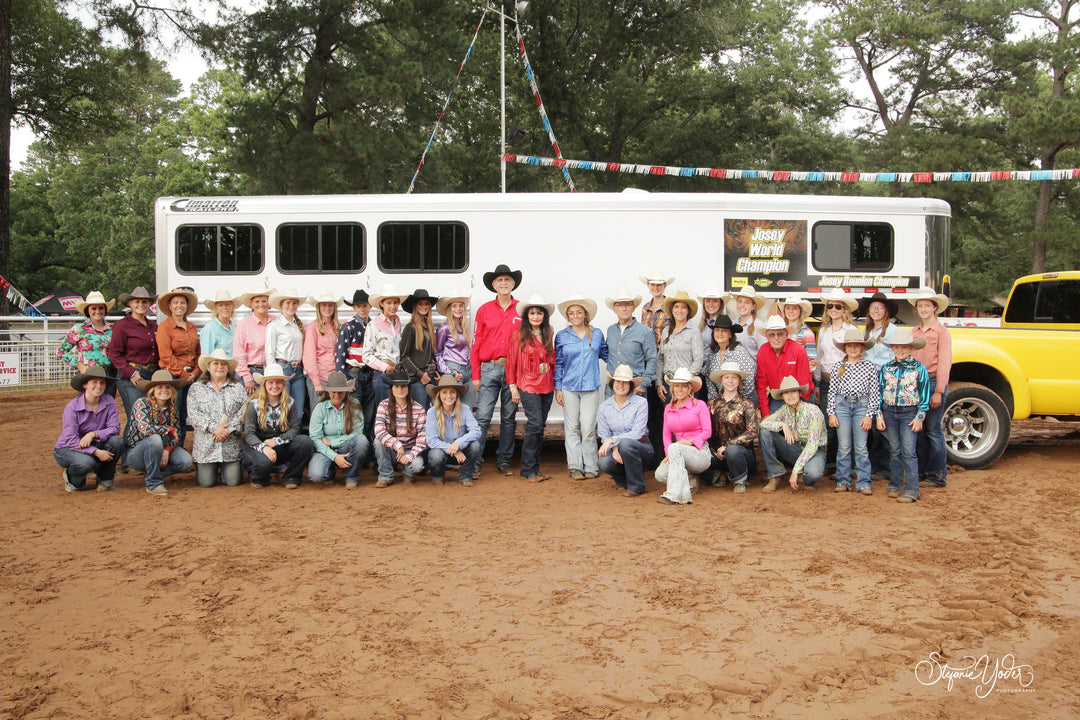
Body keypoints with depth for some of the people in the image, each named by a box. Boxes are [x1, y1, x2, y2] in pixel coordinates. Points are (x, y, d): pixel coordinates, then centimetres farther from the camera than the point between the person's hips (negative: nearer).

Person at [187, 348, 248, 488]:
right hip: (206, 444, 0)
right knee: (206, 483, -3)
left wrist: (229, 429, -14)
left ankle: (234, 467, 29)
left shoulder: (237, 387, 11)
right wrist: (214, 428, -16)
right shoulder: (196, 388, 9)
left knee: (233, 482, -4)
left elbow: (244, 411, 0)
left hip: (232, 445, 1)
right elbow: (193, 414, -4)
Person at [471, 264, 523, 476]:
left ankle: (504, 461, 17)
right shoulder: (484, 310, 7)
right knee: (482, 417, -6)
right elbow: (476, 344, 6)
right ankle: (475, 461, -2)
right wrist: (475, 375, 0)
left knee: (509, 418, 7)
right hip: (489, 368, -1)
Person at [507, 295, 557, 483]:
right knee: (535, 424, -12)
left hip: (547, 386, 5)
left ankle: (535, 467, 14)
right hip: (529, 386, -5)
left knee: (540, 426, 7)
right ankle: (528, 470, -5)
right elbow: (511, 361, 0)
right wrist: (513, 386, -3)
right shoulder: (520, 335, -3)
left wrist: (554, 382, 10)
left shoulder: (548, 335, 11)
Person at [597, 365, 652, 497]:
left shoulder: (641, 403, -11)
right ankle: (624, 479, 8)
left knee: (626, 443, -36)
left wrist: (612, 440, -27)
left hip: (642, 446, -3)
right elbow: (604, 435, 1)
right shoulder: (604, 407, 1)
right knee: (604, 462, -30)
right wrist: (614, 448, -21)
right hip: (615, 448, 3)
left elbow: (637, 433, -18)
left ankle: (636, 485, -14)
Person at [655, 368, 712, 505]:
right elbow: (666, 433, 12)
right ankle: (689, 480, 3)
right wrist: (669, 454, -6)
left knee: (675, 447, -36)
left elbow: (707, 431, -4)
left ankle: (674, 494, -39)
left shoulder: (700, 405, 1)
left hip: (700, 453, -5)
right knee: (660, 474, -26)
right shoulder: (668, 408, 16)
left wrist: (691, 441, -21)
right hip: (678, 455, 5)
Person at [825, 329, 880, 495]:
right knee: (843, 447, 2)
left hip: (862, 406, -1)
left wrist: (870, 415, -2)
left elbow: (875, 393, 3)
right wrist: (831, 413, 2)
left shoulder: (870, 367, 4)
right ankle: (843, 481, 11)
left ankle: (863, 483, 6)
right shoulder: (837, 368, 8)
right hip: (842, 405, 1)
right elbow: (832, 392, 9)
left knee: (861, 448, 0)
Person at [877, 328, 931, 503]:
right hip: (889, 412, 3)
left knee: (908, 451, -6)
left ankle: (911, 489, -3)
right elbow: (880, 392, 10)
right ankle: (895, 484, 19)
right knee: (894, 450, 10)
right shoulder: (886, 368, 5)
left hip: (909, 413, -3)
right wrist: (879, 415, 4)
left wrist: (920, 417, -5)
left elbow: (924, 394, -1)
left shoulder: (919, 368, -3)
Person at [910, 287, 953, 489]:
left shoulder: (941, 332, -4)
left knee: (933, 430, -4)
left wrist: (938, 391, -14)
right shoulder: (915, 332, 14)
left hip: (934, 381, -6)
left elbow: (944, 363, -8)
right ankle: (922, 472, 17)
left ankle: (939, 475, 5)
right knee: (919, 430, 9)